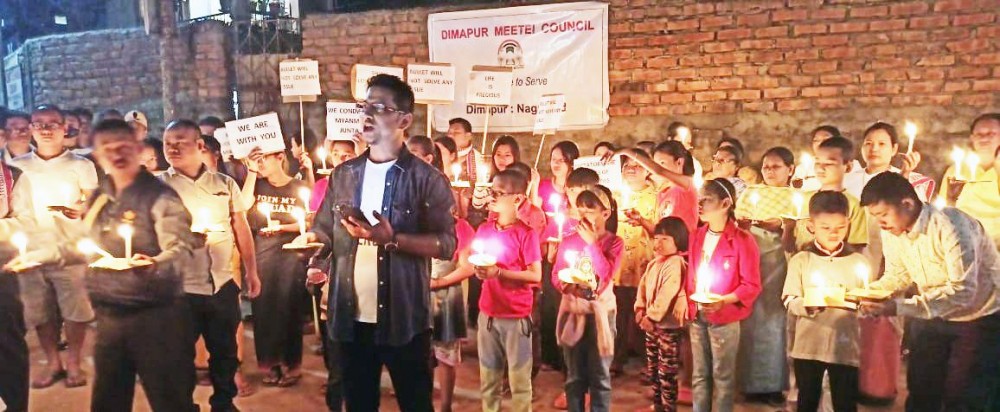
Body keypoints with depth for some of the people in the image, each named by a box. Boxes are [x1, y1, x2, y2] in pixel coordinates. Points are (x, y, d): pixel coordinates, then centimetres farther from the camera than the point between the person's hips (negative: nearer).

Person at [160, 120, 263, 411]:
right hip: (179, 286, -2)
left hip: (223, 283, 3)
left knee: (225, 351, 16)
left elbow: (241, 229, 9)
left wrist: (251, 272, 8)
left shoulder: (225, 184, 5)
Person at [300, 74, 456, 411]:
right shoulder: (344, 174, 9)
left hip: (403, 317, -4)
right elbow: (325, 231, 12)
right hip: (351, 316, 4)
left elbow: (446, 244, -12)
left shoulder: (427, 179, -7)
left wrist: (393, 239, -23)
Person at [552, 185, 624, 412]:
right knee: (575, 376, 12)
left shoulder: (614, 242, -3)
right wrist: (566, 284, -18)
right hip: (572, 312, 2)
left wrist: (592, 242, -16)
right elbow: (556, 275, 3)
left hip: (600, 313, -2)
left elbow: (606, 274, -17)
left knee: (600, 376, 6)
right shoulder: (569, 241, 2)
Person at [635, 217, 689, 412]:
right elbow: (643, 285, 13)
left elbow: (666, 295, -24)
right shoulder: (654, 263, 12)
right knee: (652, 368, 18)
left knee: (667, 371, -3)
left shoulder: (676, 264, -18)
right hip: (652, 323, 9)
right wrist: (640, 308, 0)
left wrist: (652, 316, -23)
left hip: (668, 324, -9)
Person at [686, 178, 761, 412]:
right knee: (699, 375, 13)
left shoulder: (742, 240, -13)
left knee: (723, 376, 4)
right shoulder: (697, 237, 7)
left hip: (725, 319, -6)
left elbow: (751, 286, -13)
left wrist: (723, 301, -25)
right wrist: (689, 304, 5)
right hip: (697, 316, 6)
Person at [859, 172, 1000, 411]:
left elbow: (963, 291, -34)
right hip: (933, 316, 6)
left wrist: (899, 307, -39)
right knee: (920, 392, 12)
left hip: (981, 317, -6)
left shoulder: (951, 226, -30)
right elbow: (898, 274, 3)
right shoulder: (891, 231, -8)